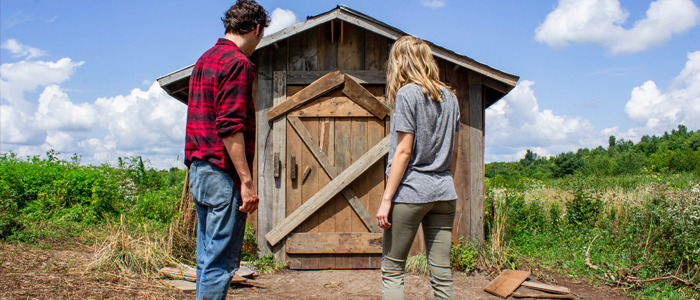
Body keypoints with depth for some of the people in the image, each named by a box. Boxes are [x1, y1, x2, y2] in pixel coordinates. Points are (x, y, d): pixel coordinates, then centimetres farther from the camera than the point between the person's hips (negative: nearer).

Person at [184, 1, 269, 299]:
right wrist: (247, 181, -18)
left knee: (207, 258, 14)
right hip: (223, 175, -10)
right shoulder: (237, 62, -11)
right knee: (221, 261, -4)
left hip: (199, 171, 10)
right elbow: (230, 128, -20)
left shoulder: (204, 60, 18)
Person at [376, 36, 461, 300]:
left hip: (410, 192, -6)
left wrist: (386, 198, -11)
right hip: (444, 194, 6)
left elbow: (403, 152, -12)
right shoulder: (449, 97, 12)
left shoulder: (407, 93, -7)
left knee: (392, 271, 3)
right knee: (442, 273, 7)